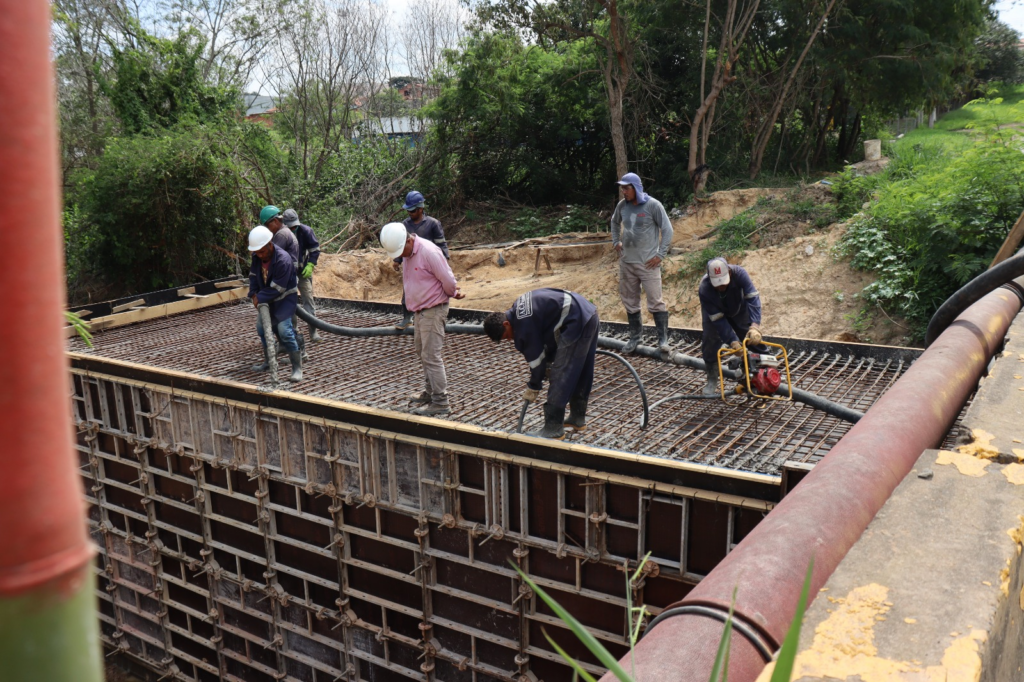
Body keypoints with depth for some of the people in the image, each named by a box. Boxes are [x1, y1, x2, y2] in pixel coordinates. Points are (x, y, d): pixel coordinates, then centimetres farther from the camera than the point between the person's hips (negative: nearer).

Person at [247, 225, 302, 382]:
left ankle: (297, 368, -10)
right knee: (261, 327, 12)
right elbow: (253, 276, 5)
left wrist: (260, 298, -20)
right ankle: (268, 362, 30)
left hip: (285, 297, -8)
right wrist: (253, 294, -10)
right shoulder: (256, 257, -7)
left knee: (284, 330, -18)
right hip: (267, 299, 8)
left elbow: (277, 288, -27)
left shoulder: (283, 260, -30)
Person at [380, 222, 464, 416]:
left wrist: (452, 293, 3)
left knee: (431, 356, -9)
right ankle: (431, 393, 29)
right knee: (423, 353, 16)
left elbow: (449, 281, -17)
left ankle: (440, 402, -4)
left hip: (433, 311, -9)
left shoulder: (428, 251, -22)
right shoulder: (406, 253, 8)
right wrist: (452, 293, 11)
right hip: (420, 311, 9)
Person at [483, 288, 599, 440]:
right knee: (581, 372, 19)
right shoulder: (519, 308, 13)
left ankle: (553, 429, -2)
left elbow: (536, 356, -10)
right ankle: (578, 418, 32)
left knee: (560, 375, -6)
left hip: (577, 323, -11)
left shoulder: (524, 323, -16)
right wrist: (551, 358, 16)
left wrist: (533, 387, 2)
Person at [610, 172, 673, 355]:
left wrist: (660, 254, -10)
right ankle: (634, 336, 24)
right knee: (630, 302, 12)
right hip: (626, 262, 5)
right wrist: (616, 241, 14)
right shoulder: (622, 206, 3)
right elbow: (615, 222, 25)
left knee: (655, 301, -5)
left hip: (648, 263, -5)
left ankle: (663, 338, 3)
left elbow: (667, 229, -8)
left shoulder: (653, 205, -11)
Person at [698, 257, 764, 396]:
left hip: (738, 308, 2)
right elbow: (718, 319, -36)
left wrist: (755, 326, -59)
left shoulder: (739, 273, -41)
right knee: (711, 340, -18)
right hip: (714, 310, -2)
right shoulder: (704, 290, -41)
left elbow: (753, 298, -46)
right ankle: (712, 381, -4)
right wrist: (733, 342, -40)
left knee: (754, 337, -5)